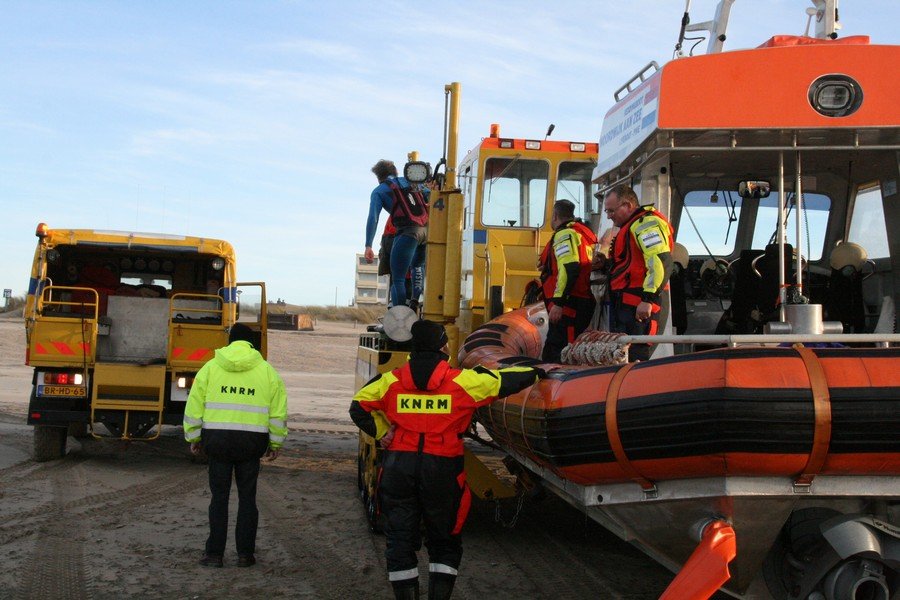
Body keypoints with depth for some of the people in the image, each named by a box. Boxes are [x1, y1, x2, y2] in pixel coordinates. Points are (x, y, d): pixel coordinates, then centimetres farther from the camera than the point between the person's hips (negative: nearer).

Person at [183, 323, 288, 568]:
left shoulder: (211, 367, 3)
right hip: (252, 441, 0)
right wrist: (275, 444, 15)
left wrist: (193, 437, 15)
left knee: (219, 497, 7)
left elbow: (194, 407, 3)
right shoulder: (267, 371, 4)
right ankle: (245, 553, 10)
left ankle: (214, 553, 7)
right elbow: (278, 413, 4)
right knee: (247, 497, 9)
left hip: (217, 438, 0)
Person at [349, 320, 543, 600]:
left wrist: (382, 432, 9)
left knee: (400, 540, 11)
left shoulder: (390, 381, 0)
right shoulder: (462, 381, -6)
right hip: (442, 469, -1)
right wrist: (536, 372, 18)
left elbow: (358, 408, 3)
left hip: (398, 466, 2)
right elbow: (505, 381, 2)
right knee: (444, 542, 15)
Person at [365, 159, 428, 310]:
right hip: (428, 229, 5)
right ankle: (416, 299, 13)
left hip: (408, 231, -5)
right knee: (417, 265, 32)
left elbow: (373, 218, 1)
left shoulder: (379, 191, 13)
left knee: (398, 279, -1)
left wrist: (368, 246, -4)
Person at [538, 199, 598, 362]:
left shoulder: (565, 234, -9)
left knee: (559, 358, -15)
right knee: (551, 353, 15)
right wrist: (548, 267, 24)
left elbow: (570, 269, -22)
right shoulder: (583, 233, 22)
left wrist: (558, 302, -25)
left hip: (568, 306, -11)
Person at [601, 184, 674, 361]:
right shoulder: (631, 227, 26)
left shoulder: (647, 222, -9)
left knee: (635, 361, -15)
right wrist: (605, 265, 16)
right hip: (627, 306, 11)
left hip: (640, 309, -11)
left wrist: (648, 298, -27)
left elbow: (661, 262, -22)